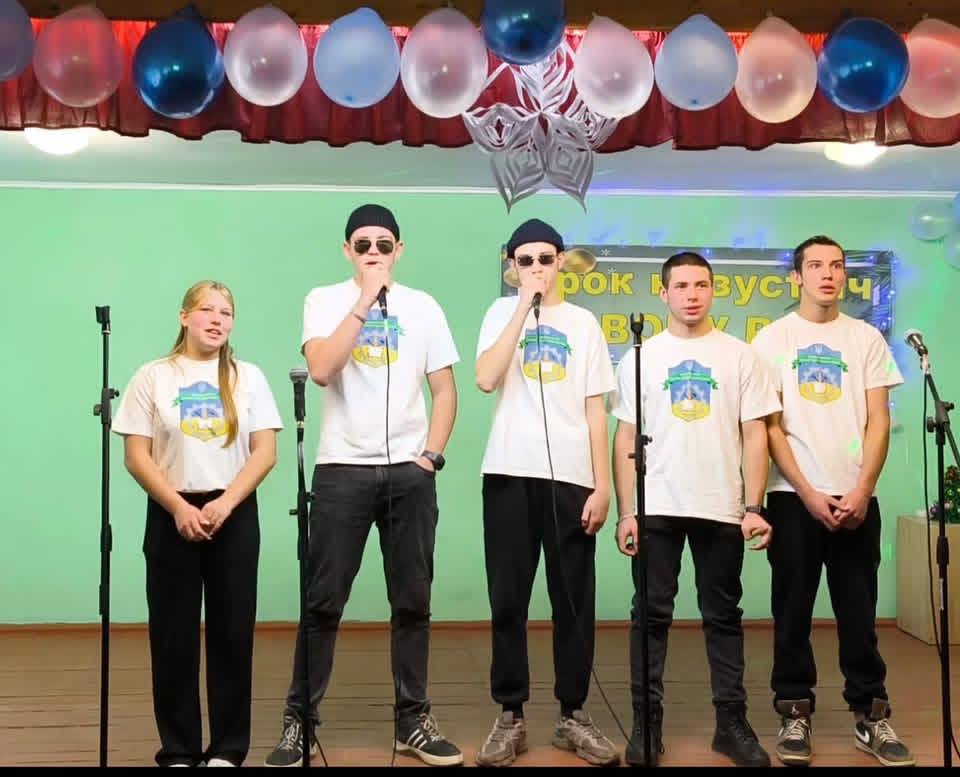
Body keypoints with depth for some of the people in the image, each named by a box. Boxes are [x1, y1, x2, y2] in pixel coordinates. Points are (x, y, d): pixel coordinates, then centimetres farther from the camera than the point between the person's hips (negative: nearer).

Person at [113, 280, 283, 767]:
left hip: (234, 515, 1)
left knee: (232, 631, 3)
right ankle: (178, 750, 13)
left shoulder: (248, 377, 6)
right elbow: (136, 456, -2)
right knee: (174, 634, 2)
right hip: (172, 514, -1)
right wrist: (178, 507, -12)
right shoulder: (153, 377, 3)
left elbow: (265, 451, 0)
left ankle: (228, 748, 13)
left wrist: (224, 503, -12)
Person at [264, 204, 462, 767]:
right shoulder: (326, 301, 2)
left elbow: (445, 391, 8)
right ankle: (299, 721, 12)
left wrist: (431, 455, -3)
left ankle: (413, 720, 18)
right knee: (324, 602, 0)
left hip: (410, 471, 2)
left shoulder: (423, 307, 8)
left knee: (413, 601, 7)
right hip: (342, 469, -2)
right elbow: (321, 371, -16)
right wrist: (363, 300, -14)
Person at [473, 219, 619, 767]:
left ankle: (573, 715, 16)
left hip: (571, 477, 1)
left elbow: (595, 410, 7)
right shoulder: (502, 312, 8)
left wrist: (602, 485, -1)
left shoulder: (584, 322, 10)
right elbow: (485, 379, -10)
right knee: (508, 601, 3)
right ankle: (511, 717, 13)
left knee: (574, 601, 5)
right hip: (510, 475, -1)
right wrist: (524, 308, -8)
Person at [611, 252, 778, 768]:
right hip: (655, 508, 0)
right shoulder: (640, 357, 5)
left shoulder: (740, 356, 4)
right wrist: (626, 511, -3)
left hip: (722, 508, 0)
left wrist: (754, 506, -6)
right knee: (651, 615, 5)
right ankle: (647, 723, 14)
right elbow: (626, 438, 3)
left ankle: (732, 722, 19)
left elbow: (755, 435, 2)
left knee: (723, 616, 9)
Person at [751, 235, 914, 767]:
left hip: (856, 496, 2)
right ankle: (794, 713, 14)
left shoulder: (866, 338, 8)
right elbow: (770, 426, -2)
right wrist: (808, 492, -10)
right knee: (792, 611, 4)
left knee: (859, 612, 6)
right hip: (794, 496, -1)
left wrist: (861, 490, -8)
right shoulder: (773, 339, 2)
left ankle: (871, 715, 16)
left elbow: (878, 421, 3)